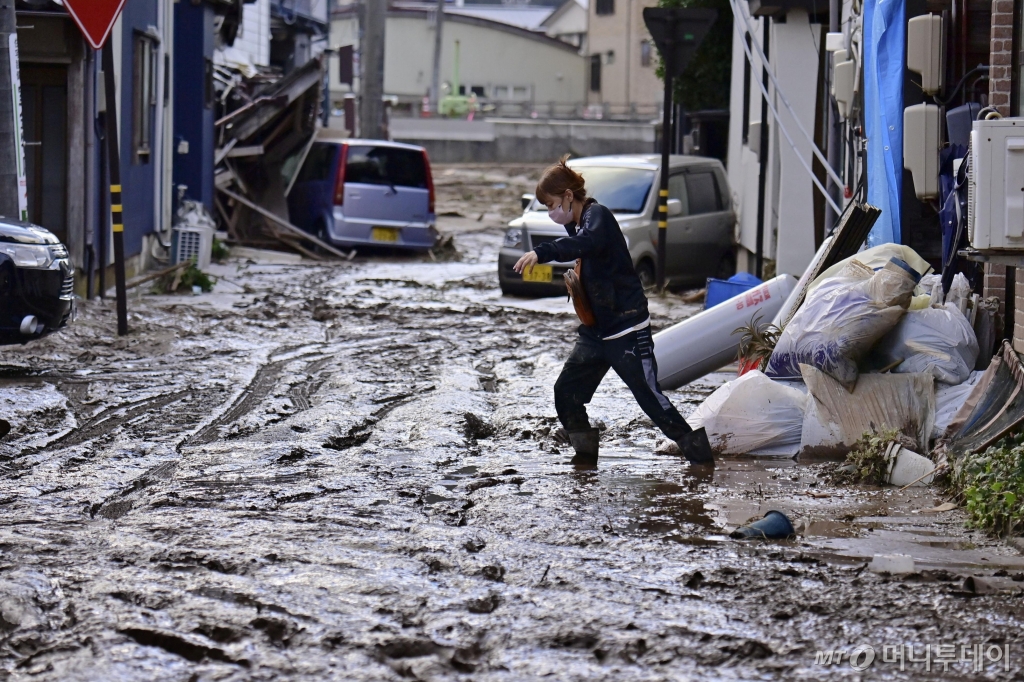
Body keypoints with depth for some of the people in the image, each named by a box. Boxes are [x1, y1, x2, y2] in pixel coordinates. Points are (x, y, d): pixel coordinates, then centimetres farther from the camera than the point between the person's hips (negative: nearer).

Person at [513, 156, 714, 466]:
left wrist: (541, 253, -50)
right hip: (595, 331, 9)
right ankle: (585, 455, 15)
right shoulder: (579, 224, 14)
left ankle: (701, 455, -1)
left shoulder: (597, 215, -14)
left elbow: (588, 242, -39)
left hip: (627, 328, -9)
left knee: (651, 398, -9)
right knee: (566, 393, 4)